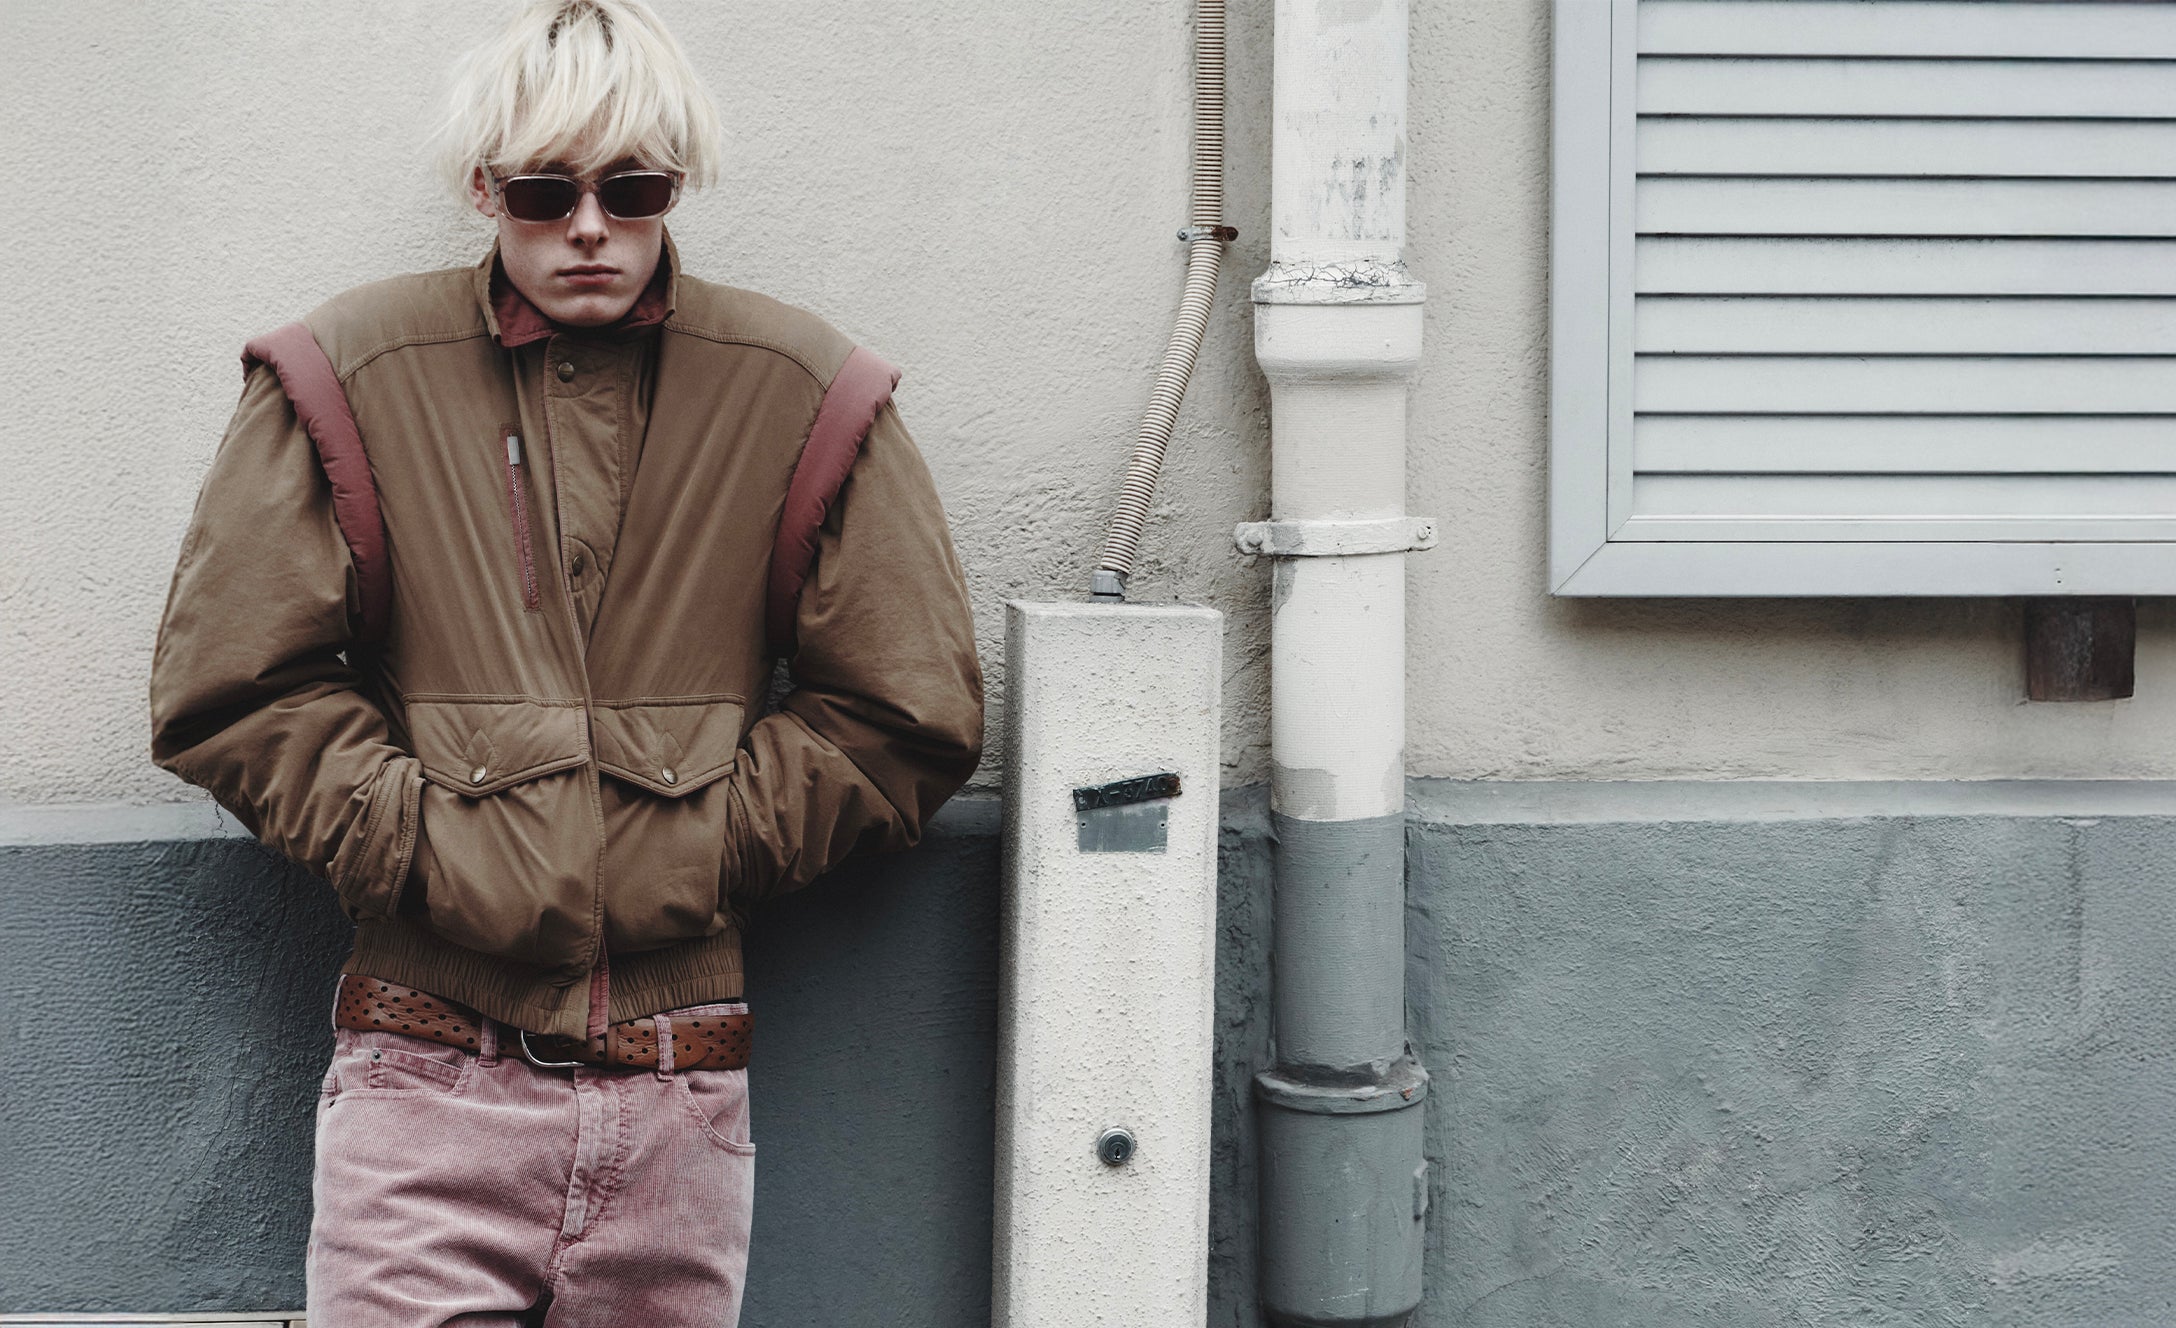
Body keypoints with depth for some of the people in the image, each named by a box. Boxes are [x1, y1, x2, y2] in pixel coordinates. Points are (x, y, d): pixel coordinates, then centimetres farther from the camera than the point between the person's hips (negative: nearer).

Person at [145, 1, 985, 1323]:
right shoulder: (357, 374, 3)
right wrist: (420, 841, -6)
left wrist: (707, 839, -2)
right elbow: (225, 685, 3)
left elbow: (912, 713, 8)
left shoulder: (803, 395, 5)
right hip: (426, 1079, -1)